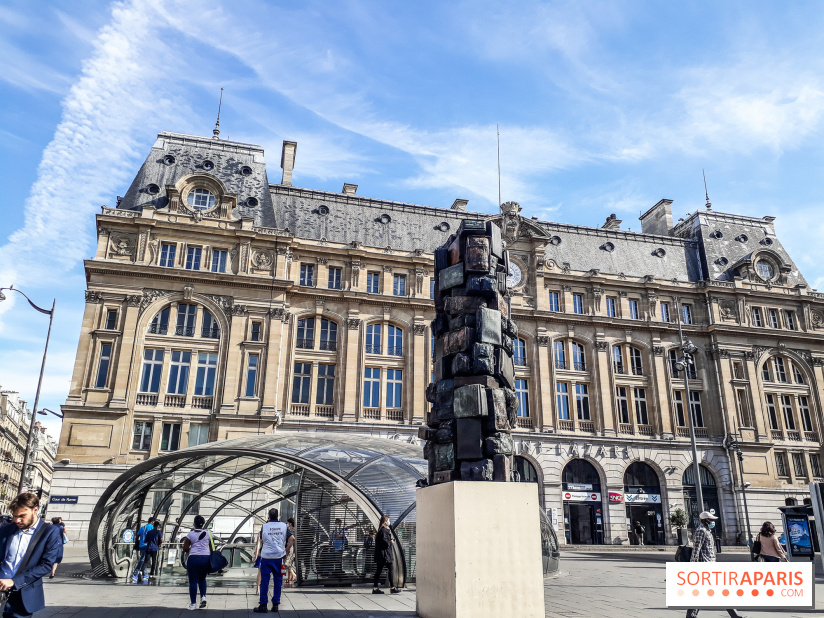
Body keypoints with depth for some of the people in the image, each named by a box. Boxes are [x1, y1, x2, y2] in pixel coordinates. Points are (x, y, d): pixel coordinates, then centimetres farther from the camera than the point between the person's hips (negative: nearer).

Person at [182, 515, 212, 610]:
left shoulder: (191, 534, -5)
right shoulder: (208, 533, 3)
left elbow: (185, 548, -4)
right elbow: (211, 548, 6)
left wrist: (188, 551, 18)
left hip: (194, 558, -3)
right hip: (206, 558, 3)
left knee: (193, 581, 5)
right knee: (202, 579, 22)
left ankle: (193, 603, 7)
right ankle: (203, 596, 4)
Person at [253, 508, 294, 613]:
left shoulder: (264, 526, -1)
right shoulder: (284, 526, 2)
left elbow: (260, 540, 11)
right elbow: (292, 539, -2)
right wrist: (286, 552, 5)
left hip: (266, 556, -1)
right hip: (279, 556, 1)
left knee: (264, 581, 5)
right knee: (278, 580, 9)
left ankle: (263, 605, 6)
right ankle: (275, 604, 12)